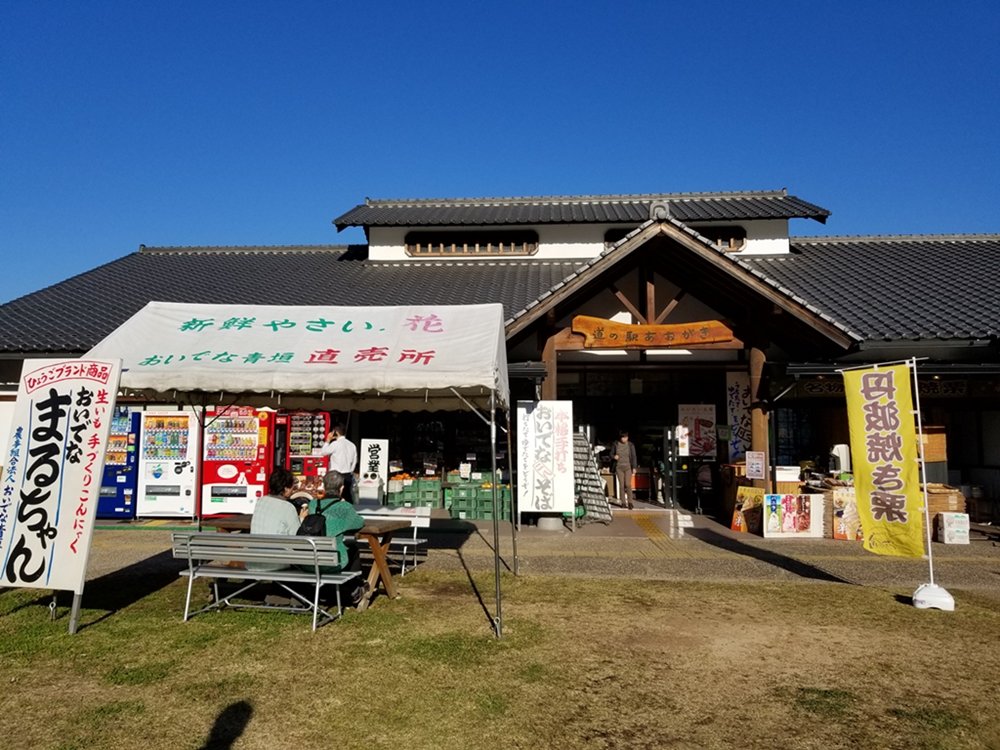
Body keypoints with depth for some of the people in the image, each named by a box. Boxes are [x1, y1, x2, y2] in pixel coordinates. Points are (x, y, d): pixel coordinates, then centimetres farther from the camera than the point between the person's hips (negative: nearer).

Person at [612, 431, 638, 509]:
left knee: (628, 484, -10)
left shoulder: (631, 445, -2)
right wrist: (614, 457, -14)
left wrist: (634, 467, -4)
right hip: (619, 467, 1)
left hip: (628, 467, -1)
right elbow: (611, 454, 9)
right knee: (621, 485, 0)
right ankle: (623, 502, 6)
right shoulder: (615, 445, 0)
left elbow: (633, 456, 1)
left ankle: (630, 502, -3)